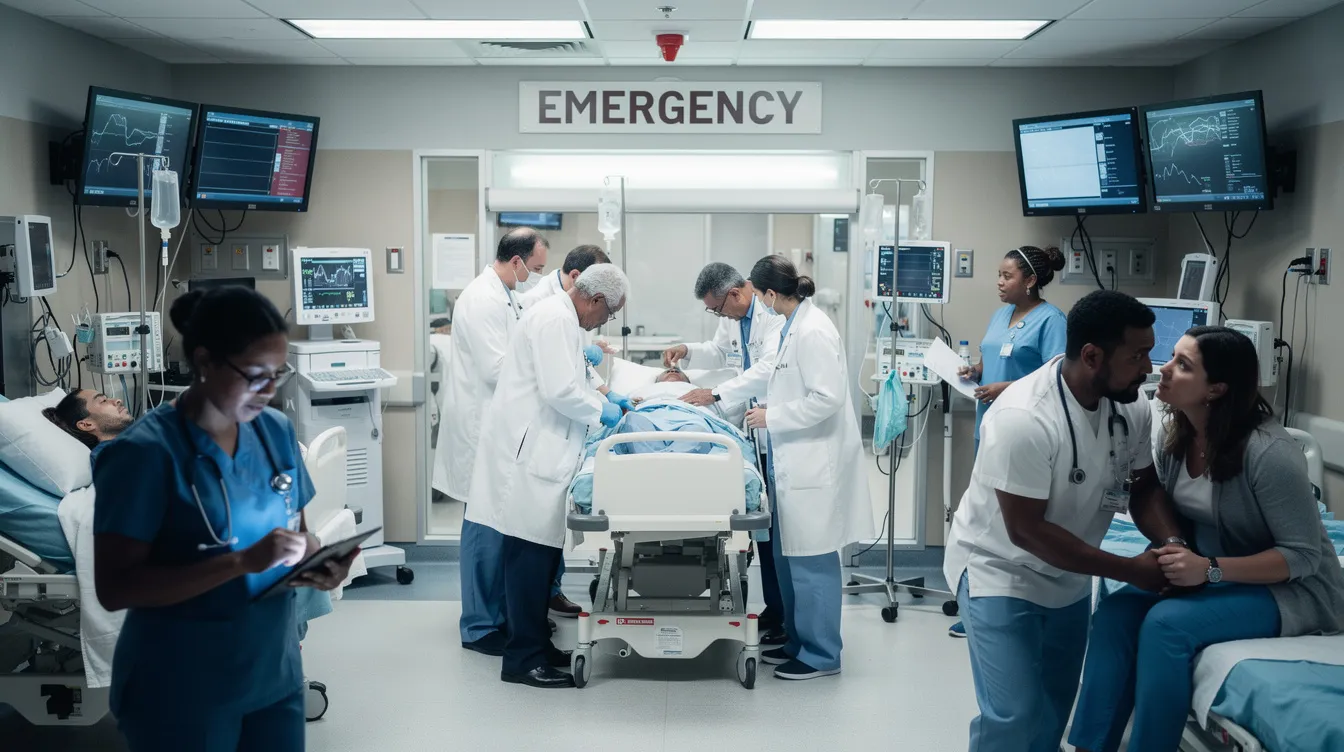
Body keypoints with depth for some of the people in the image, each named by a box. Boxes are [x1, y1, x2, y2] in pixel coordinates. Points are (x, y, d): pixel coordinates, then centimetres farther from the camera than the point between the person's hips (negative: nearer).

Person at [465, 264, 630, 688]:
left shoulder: (563, 319, 19)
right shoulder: (555, 319, -14)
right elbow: (559, 390, -20)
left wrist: (603, 399, 21)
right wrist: (601, 410, -6)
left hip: (539, 450, 10)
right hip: (529, 451, -10)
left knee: (539, 552, 12)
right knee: (530, 553, -7)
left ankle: (534, 644, 20)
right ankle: (522, 660, -2)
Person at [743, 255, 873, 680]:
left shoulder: (813, 331, -18)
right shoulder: (793, 326, 10)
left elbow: (827, 398, -22)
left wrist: (773, 417, -15)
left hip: (815, 464, -10)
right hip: (794, 461, 10)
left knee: (812, 560, 0)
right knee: (788, 557, 16)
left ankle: (822, 654, 12)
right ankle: (798, 641, 29)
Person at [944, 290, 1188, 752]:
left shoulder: (1131, 406, -11)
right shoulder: (1023, 418, -32)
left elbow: (1144, 487, 1)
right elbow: (1026, 531, -28)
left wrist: (1171, 542, -21)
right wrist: (1131, 571, -25)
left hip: (1068, 577, 7)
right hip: (999, 572, -7)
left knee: (1057, 705, 18)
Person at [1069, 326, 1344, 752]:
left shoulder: (1268, 452, -25)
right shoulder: (1176, 434, -4)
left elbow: (1303, 556, -21)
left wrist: (1211, 571, -32)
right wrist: (1173, 553, -14)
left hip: (1292, 589, -7)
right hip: (1211, 574, 7)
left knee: (1167, 623, -29)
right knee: (1116, 610, -17)